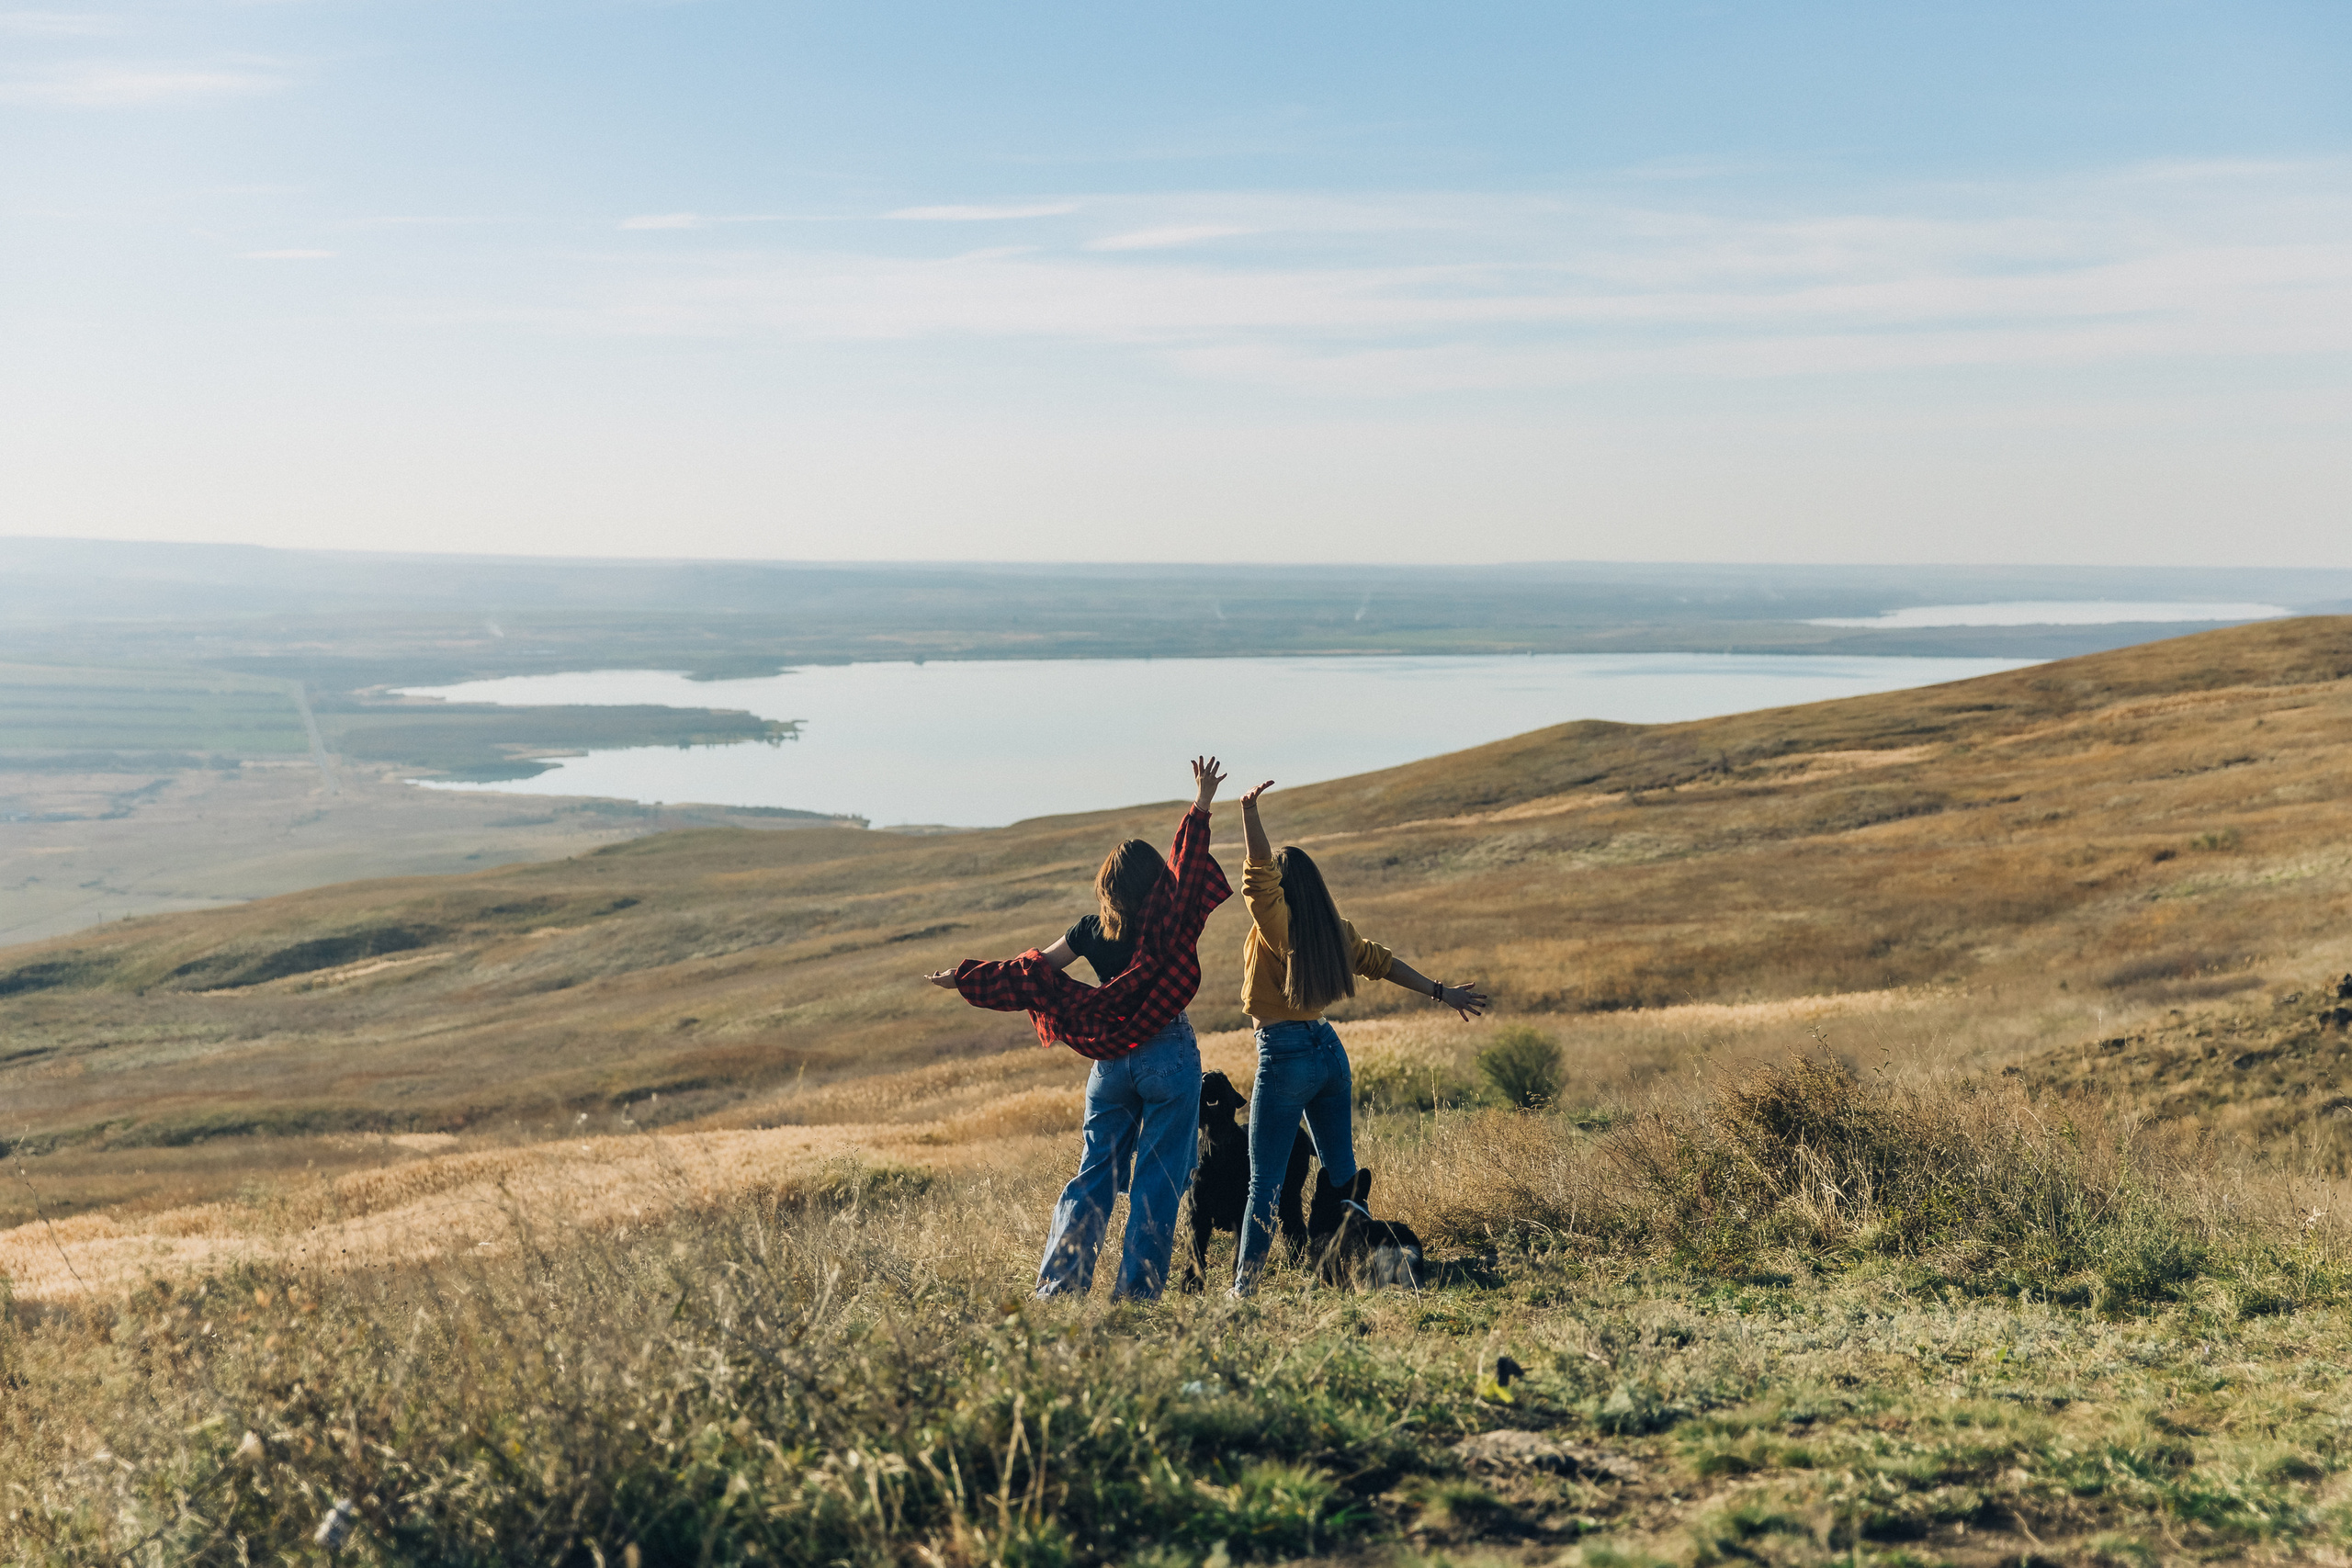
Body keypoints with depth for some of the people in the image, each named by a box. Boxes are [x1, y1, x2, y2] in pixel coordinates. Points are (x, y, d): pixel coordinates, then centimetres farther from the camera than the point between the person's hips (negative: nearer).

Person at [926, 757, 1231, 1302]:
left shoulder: (1093, 930, 3)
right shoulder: (1168, 923, -7)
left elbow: (1033, 968, 6)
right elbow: (1187, 864, -8)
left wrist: (963, 978, 16)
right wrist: (1201, 806, -6)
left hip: (1111, 1062, 4)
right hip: (1168, 1057, -4)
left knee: (1095, 1172, 12)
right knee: (1158, 1179, 1)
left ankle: (1058, 1281, 8)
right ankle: (1137, 1288, -1)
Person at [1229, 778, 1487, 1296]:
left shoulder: (1277, 924, -13)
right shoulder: (1333, 927, 7)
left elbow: (1258, 872, -26)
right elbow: (1380, 961, 14)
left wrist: (1249, 811, -32)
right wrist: (1440, 991, 22)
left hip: (1284, 1056, -7)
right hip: (1330, 1049, 7)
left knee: (1265, 1181, -3)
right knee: (1341, 1172, 15)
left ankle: (1244, 1288, -2)